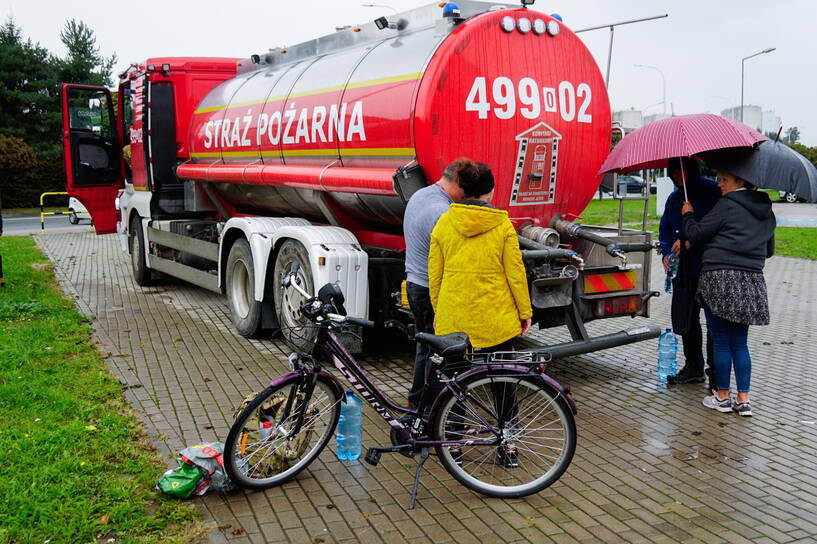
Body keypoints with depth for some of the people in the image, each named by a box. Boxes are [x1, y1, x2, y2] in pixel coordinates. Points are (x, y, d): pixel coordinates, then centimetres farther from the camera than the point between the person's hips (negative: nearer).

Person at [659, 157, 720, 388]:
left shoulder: (712, 191, -7)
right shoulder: (674, 197, 14)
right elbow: (665, 229, 20)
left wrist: (690, 242, -18)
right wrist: (666, 253, 3)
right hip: (684, 267, 7)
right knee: (685, 317, 12)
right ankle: (694, 367, 26)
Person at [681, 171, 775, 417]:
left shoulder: (727, 205, -7)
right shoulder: (766, 212, 14)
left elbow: (697, 233, -6)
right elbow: (769, 250, 22)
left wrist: (688, 214, 13)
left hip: (720, 278, -6)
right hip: (751, 281, 6)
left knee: (721, 342, 4)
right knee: (739, 343, 12)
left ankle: (722, 396, 13)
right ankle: (743, 400, 12)